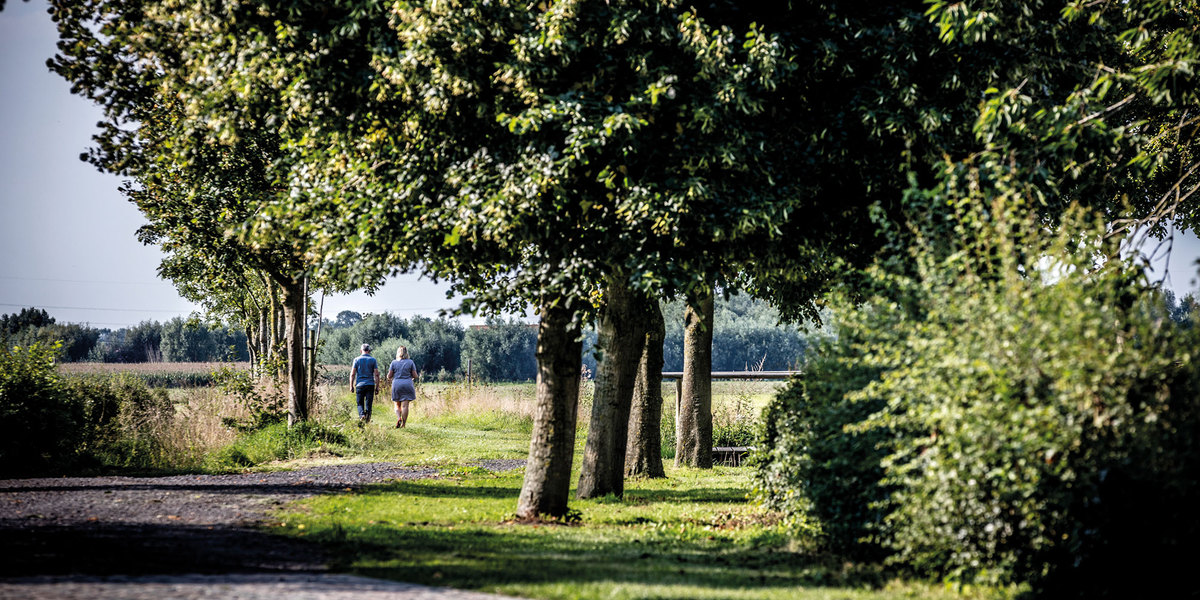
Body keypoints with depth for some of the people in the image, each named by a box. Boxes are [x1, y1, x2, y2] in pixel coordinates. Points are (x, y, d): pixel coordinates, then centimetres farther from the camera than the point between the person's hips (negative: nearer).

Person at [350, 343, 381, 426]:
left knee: (360, 403, 6)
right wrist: (377, 386, 3)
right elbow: (376, 374, -1)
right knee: (368, 404, 5)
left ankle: (362, 415, -19)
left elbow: (352, 374, -2)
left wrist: (351, 385, 4)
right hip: (370, 385, 0)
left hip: (360, 385, 0)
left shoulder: (357, 360, 2)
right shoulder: (373, 360, 2)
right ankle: (367, 419, 1)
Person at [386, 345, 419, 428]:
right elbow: (415, 375, 0)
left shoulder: (394, 362, 1)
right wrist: (418, 377, 22)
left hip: (396, 385, 0)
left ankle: (398, 418, -14)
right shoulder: (410, 362, 0)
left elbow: (389, 376, 2)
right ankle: (403, 424, -3)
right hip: (407, 385, 0)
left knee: (397, 405, 11)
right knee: (405, 405, 0)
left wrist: (391, 377, 24)